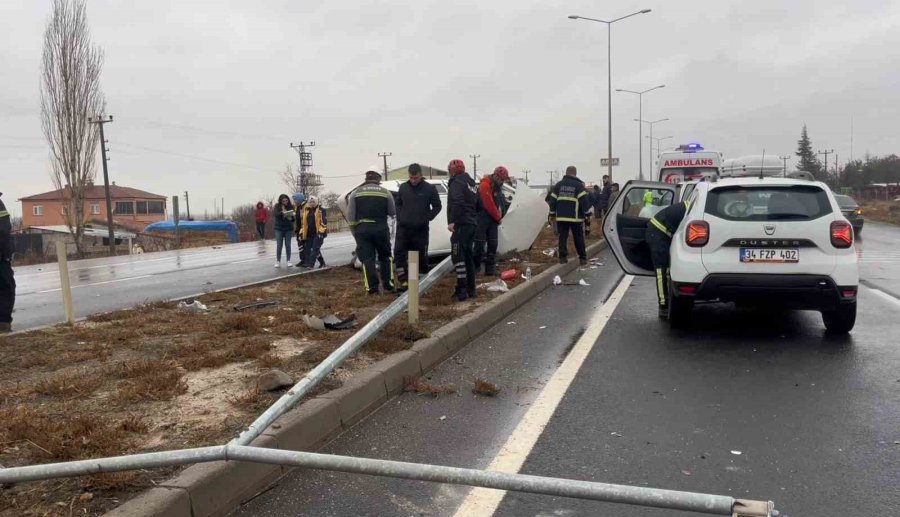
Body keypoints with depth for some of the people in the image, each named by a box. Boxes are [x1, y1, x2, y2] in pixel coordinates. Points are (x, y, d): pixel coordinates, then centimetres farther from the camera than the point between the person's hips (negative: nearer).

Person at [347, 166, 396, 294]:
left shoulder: (356, 192, 1)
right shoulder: (385, 192, 0)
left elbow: (350, 216, 0)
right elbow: (393, 212, 3)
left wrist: (354, 231, 10)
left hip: (362, 229, 0)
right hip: (381, 228, 0)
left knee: (367, 259, 3)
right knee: (385, 257, 16)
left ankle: (372, 287, -1)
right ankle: (388, 284, 13)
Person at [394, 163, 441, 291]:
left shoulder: (429, 189, -4)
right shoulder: (403, 187, 5)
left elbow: (437, 206, 3)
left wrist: (427, 218, -5)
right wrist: (400, 218, 6)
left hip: (421, 229, -2)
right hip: (403, 228, 2)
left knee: (421, 255, 6)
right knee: (399, 253, -10)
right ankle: (403, 280, -6)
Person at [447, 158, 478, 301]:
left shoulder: (457, 182, -8)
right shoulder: (472, 183, 22)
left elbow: (456, 203, -22)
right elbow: (478, 205, 25)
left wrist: (452, 221, -25)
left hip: (461, 224, -9)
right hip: (471, 224, 9)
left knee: (458, 257, -10)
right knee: (468, 256, 14)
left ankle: (462, 290, -14)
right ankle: (470, 289, 18)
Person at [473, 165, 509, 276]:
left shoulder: (498, 186, 12)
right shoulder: (485, 185, -16)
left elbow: (501, 203, 17)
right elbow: (489, 205, -19)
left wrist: (500, 216, 3)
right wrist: (498, 217, -9)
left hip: (493, 219, 8)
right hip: (482, 218, -8)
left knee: (493, 244, 6)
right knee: (480, 244, -8)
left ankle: (490, 269, 10)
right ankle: (475, 266, 2)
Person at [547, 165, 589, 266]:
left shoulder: (558, 185, 8)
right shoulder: (579, 185, -4)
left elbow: (553, 200, 8)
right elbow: (584, 200, -11)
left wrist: (552, 213, 15)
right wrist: (586, 212, -2)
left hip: (561, 216, 3)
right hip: (575, 217, -3)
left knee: (562, 237, 9)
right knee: (579, 238, 6)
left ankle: (563, 257, 6)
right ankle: (582, 258, 8)